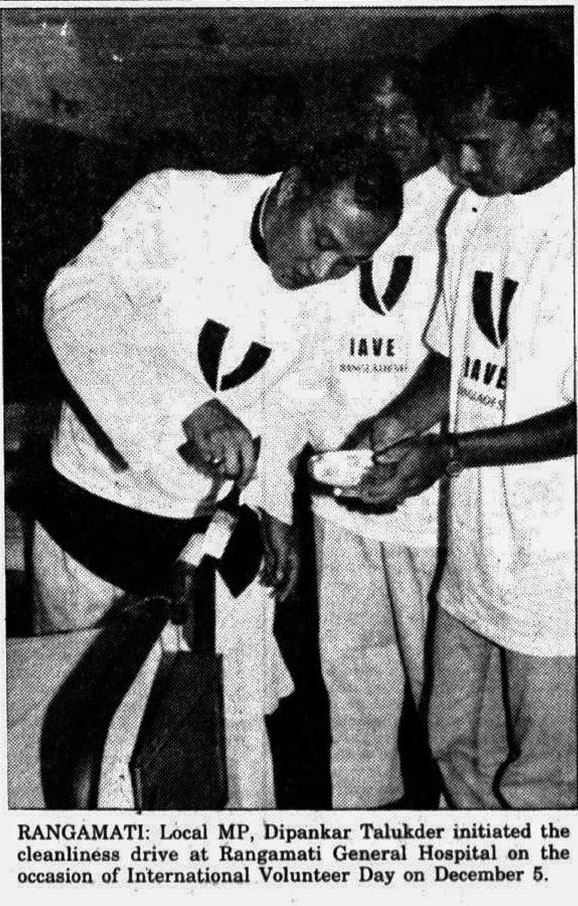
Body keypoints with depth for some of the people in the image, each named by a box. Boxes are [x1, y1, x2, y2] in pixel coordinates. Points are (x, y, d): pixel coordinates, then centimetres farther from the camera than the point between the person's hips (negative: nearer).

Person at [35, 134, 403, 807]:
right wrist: (190, 404, -44)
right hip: (99, 506, -2)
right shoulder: (172, 205, -17)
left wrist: (274, 505, 10)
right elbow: (77, 300, -31)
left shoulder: (328, 285, -4)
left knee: (237, 719, 10)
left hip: (218, 523, 3)